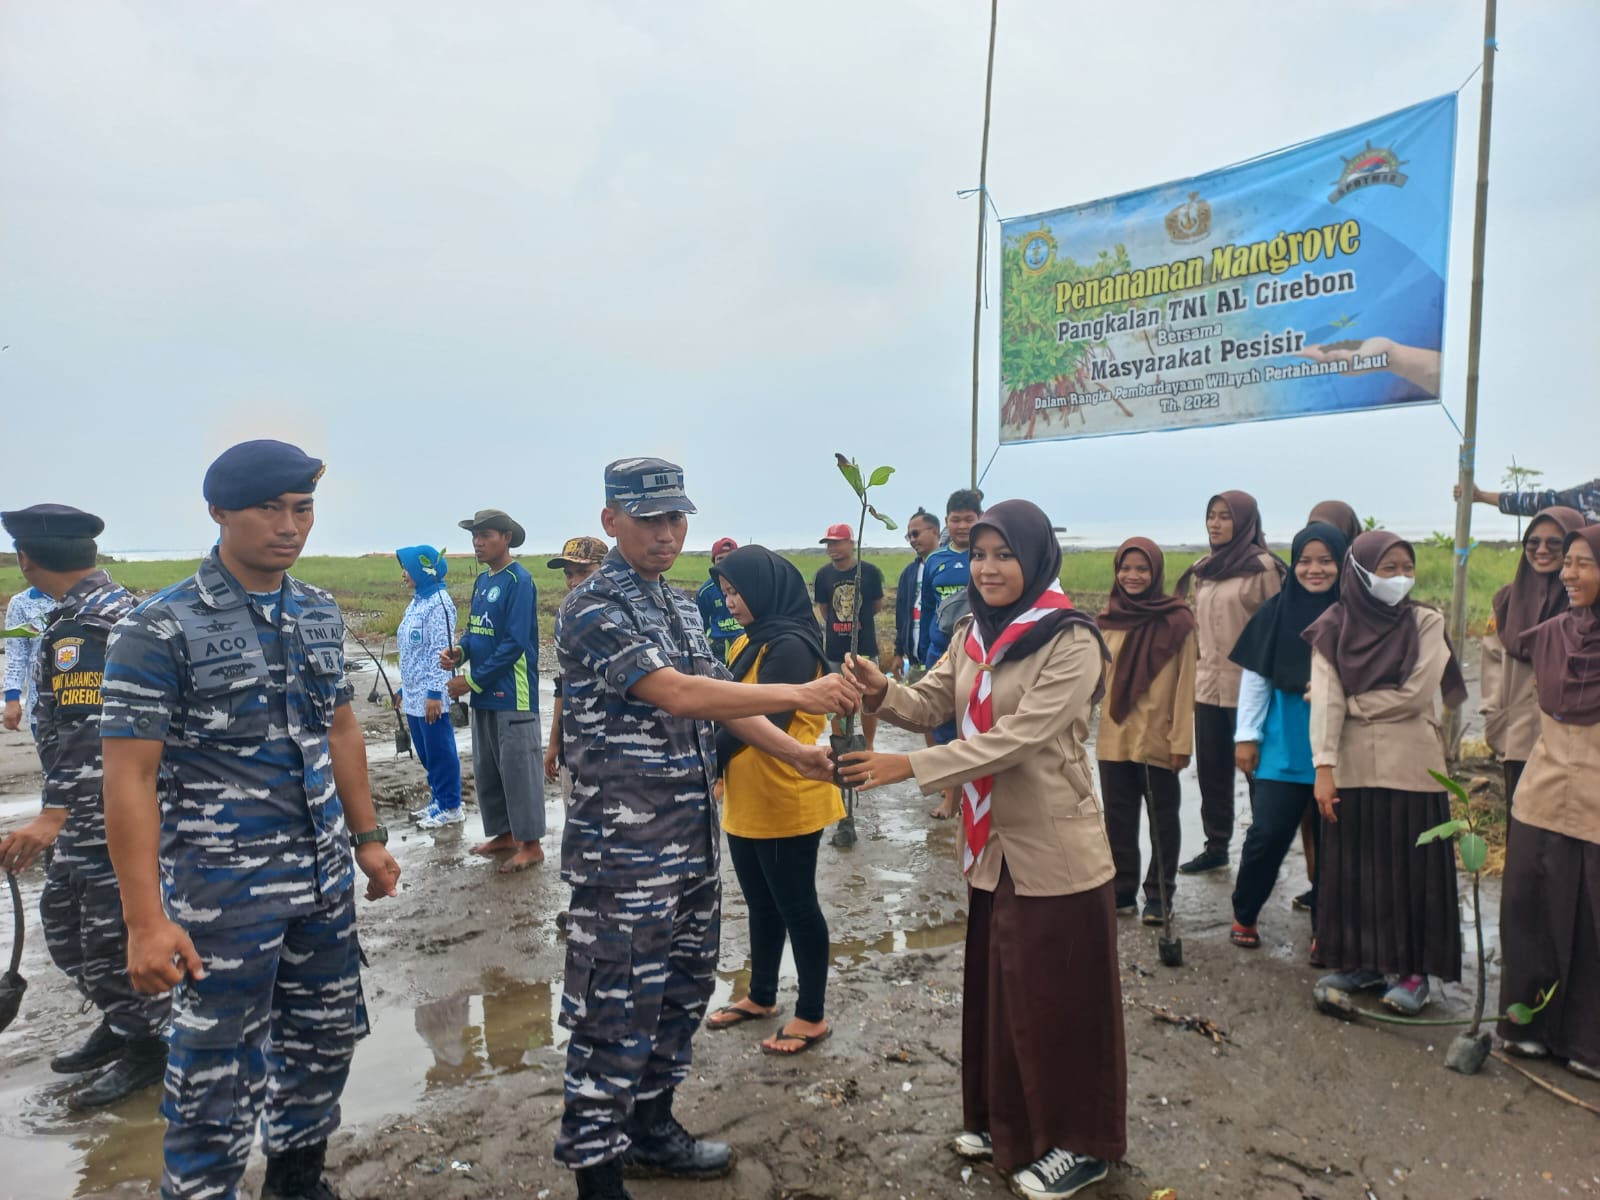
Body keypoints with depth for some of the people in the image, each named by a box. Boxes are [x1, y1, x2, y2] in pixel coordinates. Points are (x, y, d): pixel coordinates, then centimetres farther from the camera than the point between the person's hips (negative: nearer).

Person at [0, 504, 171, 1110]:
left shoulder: (80, 627, -20)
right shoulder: (118, 605, 10)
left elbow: (89, 730, -29)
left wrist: (53, 817, -34)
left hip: (110, 807, -10)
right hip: (97, 808, 10)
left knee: (109, 929, 1)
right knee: (60, 914, 20)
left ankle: (148, 1044, 17)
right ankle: (122, 1019, 33)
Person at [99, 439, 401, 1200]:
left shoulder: (321, 613, 5)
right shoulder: (160, 628, -13)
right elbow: (130, 778, -15)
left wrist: (368, 838, 13)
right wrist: (145, 921, -18)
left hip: (324, 878, 6)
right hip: (223, 888, -6)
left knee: (325, 1039, 18)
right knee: (219, 1073, 7)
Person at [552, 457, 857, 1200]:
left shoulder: (681, 607, 11)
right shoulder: (592, 609, -16)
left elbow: (717, 699, 13)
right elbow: (677, 696, -27)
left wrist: (794, 752, 0)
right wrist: (800, 694, -27)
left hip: (694, 841, 9)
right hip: (623, 851, -8)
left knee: (682, 991, 19)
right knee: (617, 1010, 2)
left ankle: (652, 1127, 37)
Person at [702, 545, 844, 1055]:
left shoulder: (790, 646, -20)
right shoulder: (753, 641, 10)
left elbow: (761, 722, -24)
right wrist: (714, 759, -7)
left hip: (787, 803, -9)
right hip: (746, 802, 9)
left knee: (796, 907, 5)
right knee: (761, 904, 20)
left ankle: (812, 1015, 20)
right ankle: (761, 996, 37)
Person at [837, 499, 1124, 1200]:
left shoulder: (1071, 641, -19)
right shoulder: (973, 634, 6)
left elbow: (1019, 737, -26)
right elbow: (930, 705, 3)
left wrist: (909, 767, -29)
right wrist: (880, 690, -20)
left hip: (1054, 851, -7)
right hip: (990, 844, 7)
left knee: (1058, 999, 8)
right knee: (996, 988, 19)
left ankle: (1080, 1142, 28)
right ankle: (1006, 1121, 39)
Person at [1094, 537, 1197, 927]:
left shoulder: (1176, 621, -8)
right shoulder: (1109, 618, 5)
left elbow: (1185, 685, -9)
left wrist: (1181, 740, -12)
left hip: (1158, 739, -4)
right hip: (1114, 738, 4)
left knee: (1162, 819, 11)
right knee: (1118, 819, 13)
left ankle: (1159, 895, 23)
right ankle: (1122, 891, 25)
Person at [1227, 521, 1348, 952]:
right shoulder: (1275, 612, -2)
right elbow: (1254, 678, 2)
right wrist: (1246, 735, 0)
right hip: (1283, 748, 0)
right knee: (1268, 833, 2)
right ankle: (1244, 915, 22)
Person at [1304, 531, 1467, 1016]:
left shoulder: (1426, 623, -1)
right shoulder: (1334, 628, 0)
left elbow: (1414, 695, -10)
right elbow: (1325, 700, -8)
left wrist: (1350, 703, -4)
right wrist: (1323, 767, -15)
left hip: (1410, 767, -1)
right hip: (1353, 768, 2)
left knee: (1412, 869, 4)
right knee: (1353, 868, 8)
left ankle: (1411, 968, 17)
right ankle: (1361, 959, 23)